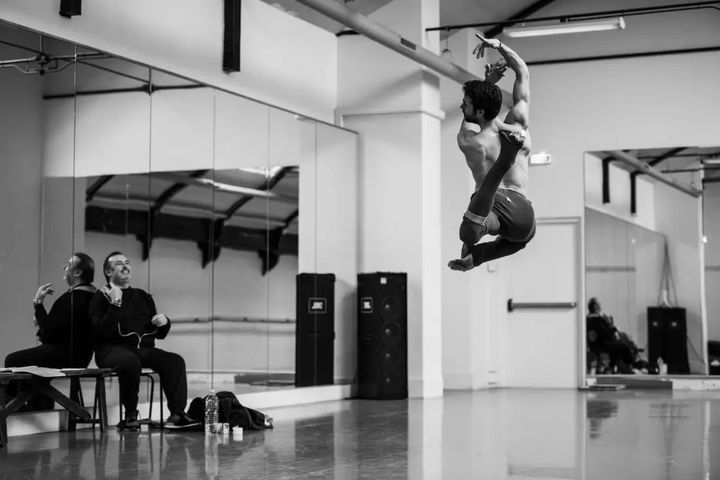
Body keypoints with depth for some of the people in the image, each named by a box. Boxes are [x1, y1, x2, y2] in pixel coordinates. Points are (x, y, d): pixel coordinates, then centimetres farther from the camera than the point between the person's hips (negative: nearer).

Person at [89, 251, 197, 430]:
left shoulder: (143, 297, 24)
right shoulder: (101, 298, 6)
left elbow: (160, 334, 25)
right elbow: (103, 331, -12)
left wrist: (164, 322, 3)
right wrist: (115, 304, -16)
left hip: (143, 349, 5)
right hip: (113, 349, -5)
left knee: (175, 360, -21)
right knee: (130, 361, -39)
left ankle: (177, 414, -27)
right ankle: (130, 416, -24)